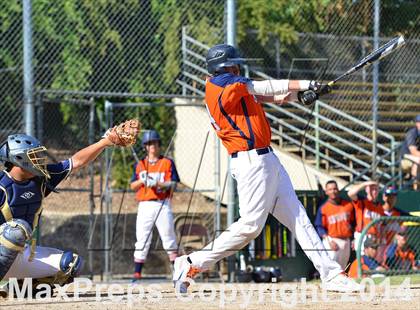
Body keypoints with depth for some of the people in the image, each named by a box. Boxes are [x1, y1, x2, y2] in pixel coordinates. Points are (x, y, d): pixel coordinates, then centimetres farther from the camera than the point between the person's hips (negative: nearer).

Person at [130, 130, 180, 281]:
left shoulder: (167, 163, 5)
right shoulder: (139, 165, 13)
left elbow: (173, 184, -3)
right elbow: (133, 186, 9)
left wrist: (157, 184, -19)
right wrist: (142, 181, -11)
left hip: (162, 205, -2)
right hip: (144, 205, 2)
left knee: (168, 237, -4)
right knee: (141, 240, -1)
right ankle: (137, 272, 1)